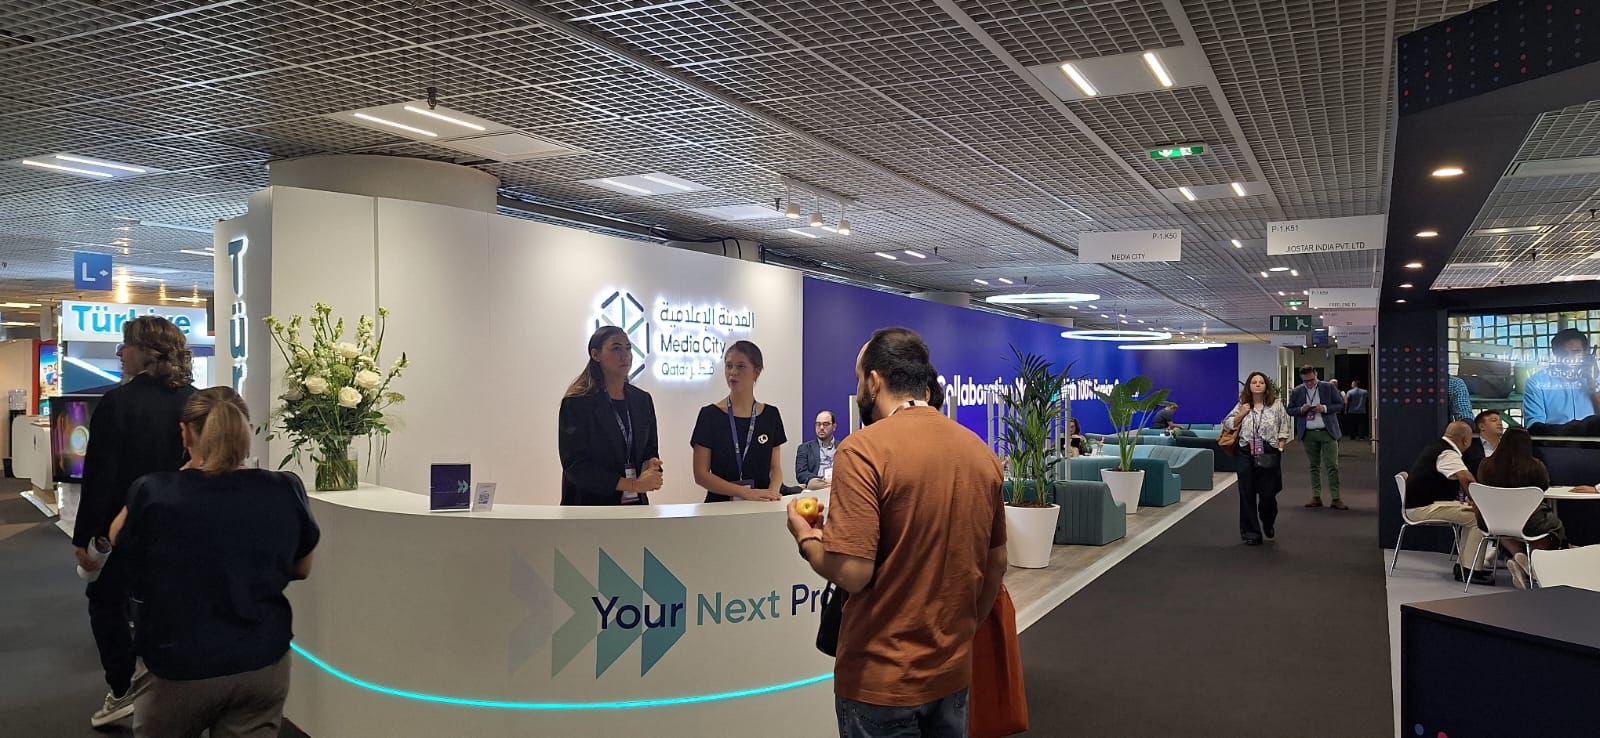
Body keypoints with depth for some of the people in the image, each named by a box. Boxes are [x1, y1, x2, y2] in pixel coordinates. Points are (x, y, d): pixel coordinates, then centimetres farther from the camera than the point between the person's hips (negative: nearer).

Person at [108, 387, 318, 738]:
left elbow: (117, 539, 8)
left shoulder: (153, 492, -15)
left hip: (180, 668, -1)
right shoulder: (286, 490, -10)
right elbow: (301, 569, 6)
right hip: (263, 663, 1)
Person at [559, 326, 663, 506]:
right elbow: (575, 466, -16)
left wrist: (651, 466, -13)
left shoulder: (643, 400, 4)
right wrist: (634, 484, -21)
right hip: (591, 506, -4)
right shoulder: (576, 403, -11)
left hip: (636, 504, 5)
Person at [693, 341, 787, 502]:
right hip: (721, 503, -1)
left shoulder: (770, 415, 8)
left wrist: (773, 492, -9)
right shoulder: (710, 415, 0)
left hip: (762, 505, 1)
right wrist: (746, 492, -13)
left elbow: (775, 467, 12)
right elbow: (701, 474, -4)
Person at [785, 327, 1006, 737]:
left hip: (881, 678, -5)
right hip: (953, 670, 6)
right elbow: (996, 565, 9)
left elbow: (851, 573, -21)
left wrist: (806, 538, -2)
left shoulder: (864, 449, -18)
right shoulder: (980, 452, 2)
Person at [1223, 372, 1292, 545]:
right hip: (1245, 454, 1)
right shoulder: (1241, 406, 7)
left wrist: (1280, 447, -4)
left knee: (1268, 494, 1)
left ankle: (1268, 524, 32)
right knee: (1247, 494, 3)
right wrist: (1241, 414, -4)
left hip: (1268, 454, -1)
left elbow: (1284, 427, 4)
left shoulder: (1276, 405, 4)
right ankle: (1251, 533, 13)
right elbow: (1227, 424, 7)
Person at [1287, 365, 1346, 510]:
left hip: (1327, 432, -2)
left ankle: (1335, 499, 0)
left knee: (1332, 466, -3)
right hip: (1308, 434, 2)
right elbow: (1290, 410, 10)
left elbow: (1341, 405, 2)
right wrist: (1301, 409, -11)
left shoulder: (1329, 387, 0)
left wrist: (1325, 408, -14)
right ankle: (1316, 497, 14)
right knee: (1314, 466, 9)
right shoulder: (1297, 391, 5)